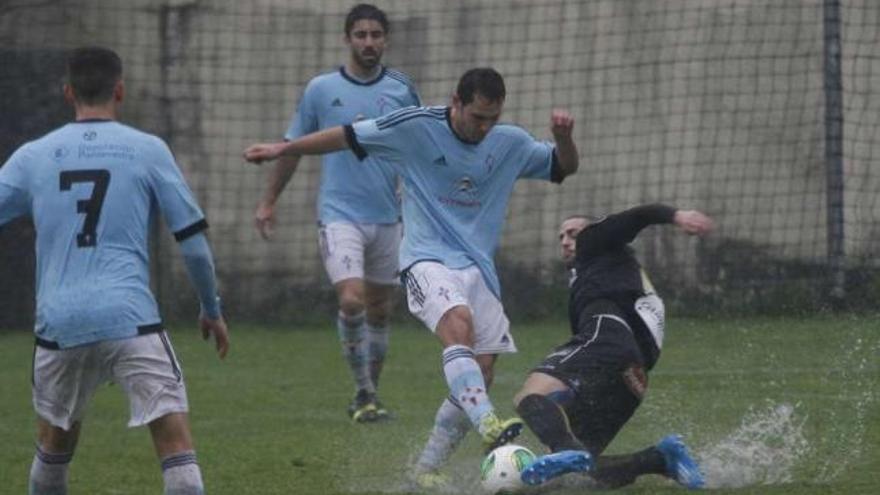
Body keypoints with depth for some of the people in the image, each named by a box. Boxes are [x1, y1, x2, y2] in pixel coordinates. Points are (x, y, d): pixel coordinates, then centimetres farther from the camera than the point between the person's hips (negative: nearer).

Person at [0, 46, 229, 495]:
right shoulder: (147, 150, 4)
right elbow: (192, 238, 5)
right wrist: (211, 310, 17)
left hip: (57, 322, 3)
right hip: (130, 319, -3)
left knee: (54, 442, 21)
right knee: (175, 440, -7)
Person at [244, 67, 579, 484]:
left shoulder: (510, 144, 6)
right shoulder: (416, 126, -6)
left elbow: (565, 167, 18)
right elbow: (349, 137, 3)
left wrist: (563, 137, -4)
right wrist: (284, 149, 4)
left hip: (478, 269, 5)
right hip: (428, 260, -5)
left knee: (479, 377, 0)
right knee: (458, 324, -34)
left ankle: (427, 468, 13)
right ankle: (488, 425, -50)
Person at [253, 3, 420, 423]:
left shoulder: (401, 91, 4)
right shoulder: (321, 89, 0)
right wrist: (268, 202, 11)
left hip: (387, 216, 3)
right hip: (340, 214, -3)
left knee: (379, 310, 10)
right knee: (352, 300, -20)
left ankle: (368, 396, 23)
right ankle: (364, 392, -9)